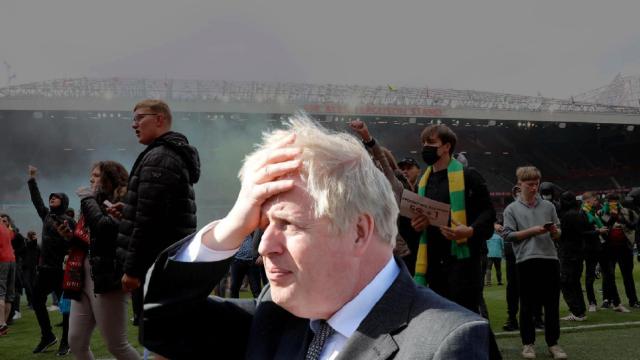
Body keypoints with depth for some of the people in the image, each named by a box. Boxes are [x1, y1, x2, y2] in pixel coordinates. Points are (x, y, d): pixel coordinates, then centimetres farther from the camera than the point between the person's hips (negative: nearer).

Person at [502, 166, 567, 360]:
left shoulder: (548, 206, 13)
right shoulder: (512, 209, 4)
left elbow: (557, 235, 16)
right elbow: (508, 234, -4)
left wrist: (554, 232, -7)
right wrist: (532, 231, -12)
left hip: (550, 258, 3)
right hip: (526, 260, -3)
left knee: (552, 304, 5)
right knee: (527, 304, 4)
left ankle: (553, 343, 13)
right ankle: (528, 343, 13)